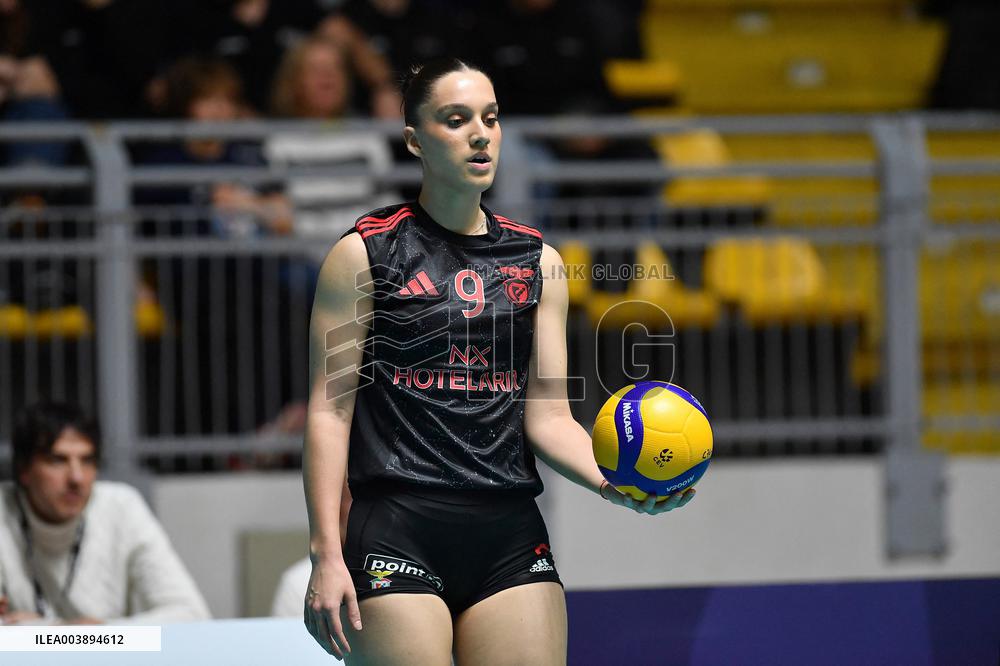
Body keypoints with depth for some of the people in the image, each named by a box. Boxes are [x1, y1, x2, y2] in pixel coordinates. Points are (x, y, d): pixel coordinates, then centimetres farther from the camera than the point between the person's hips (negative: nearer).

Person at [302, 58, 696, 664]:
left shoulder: (539, 262, 12)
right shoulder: (365, 254, 1)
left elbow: (548, 416, 9)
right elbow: (329, 411, -2)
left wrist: (615, 483, -11)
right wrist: (326, 554, -10)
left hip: (512, 539, 4)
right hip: (398, 538, -4)